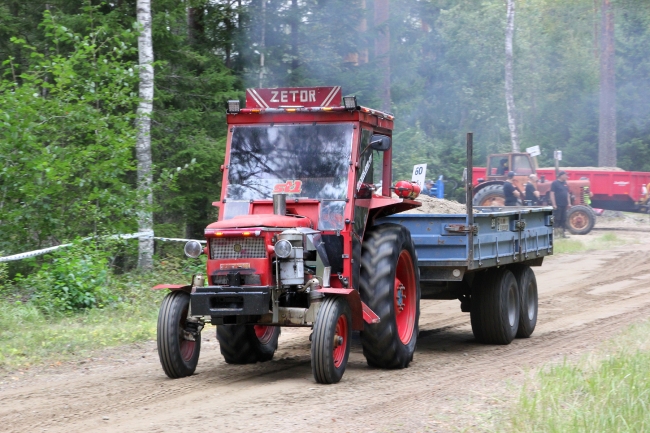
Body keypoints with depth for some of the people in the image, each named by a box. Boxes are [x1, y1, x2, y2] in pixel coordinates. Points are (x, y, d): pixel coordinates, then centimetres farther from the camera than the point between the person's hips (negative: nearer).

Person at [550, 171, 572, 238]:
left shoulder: (565, 183, 15)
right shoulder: (555, 183, -9)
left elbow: (567, 194, 21)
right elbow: (552, 194, -13)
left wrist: (569, 203, 15)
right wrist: (554, 204, -18)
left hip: (564, 205, 8)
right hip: (557, 205, -8)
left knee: (563, 220, 9)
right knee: (557, 220, -6)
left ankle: (563, 233, 15)